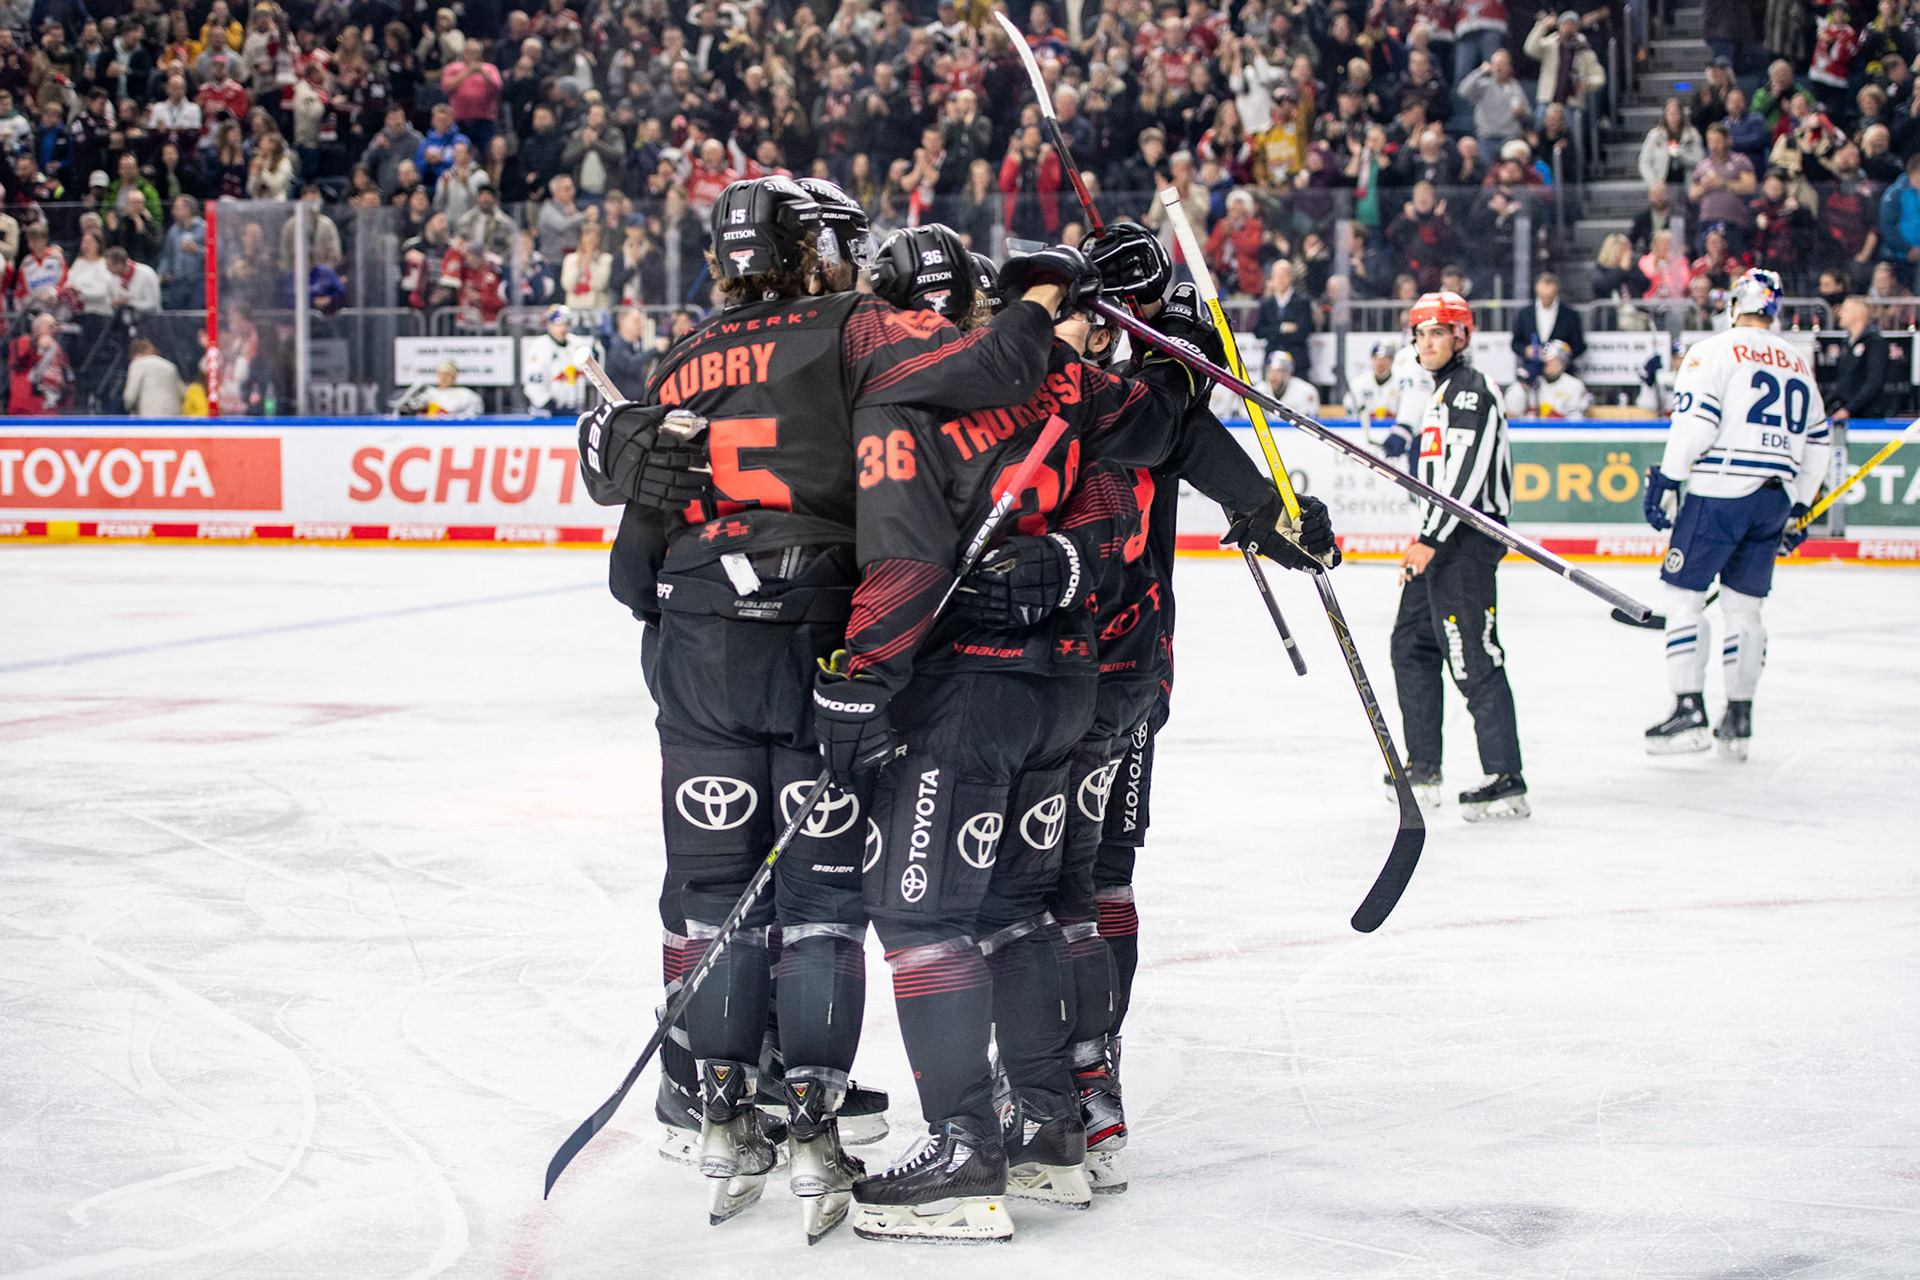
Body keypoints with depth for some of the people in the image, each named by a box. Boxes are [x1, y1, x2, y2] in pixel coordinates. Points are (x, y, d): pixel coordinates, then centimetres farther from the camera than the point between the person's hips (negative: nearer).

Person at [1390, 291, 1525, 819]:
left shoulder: (1470, 390, -13)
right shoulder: (1442, 393, 20)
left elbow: (1467, 473, -22)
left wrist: (1431, 541, -26)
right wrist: (1424, 542, 26)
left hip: (1467, 538, -11)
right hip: (1443, 538, 11)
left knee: (1473, 660, -13)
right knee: (1412, 646, 14)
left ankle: (1507, 781, -14)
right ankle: (1423, 771, 22)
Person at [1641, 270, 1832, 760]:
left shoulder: (1713, 351, -2)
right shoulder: (1799, 365, 17)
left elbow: (1694, 421, -14)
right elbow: (1816, 443, 21)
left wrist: (1666, 481, -10)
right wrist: (1797, 510, 28)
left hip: (1721, 493, -6)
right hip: (1775, 498, 6)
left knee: (1683, 595, -1)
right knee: (1744, 606, 13)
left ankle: (1689, 711, -8)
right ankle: (1739, 719, 12)